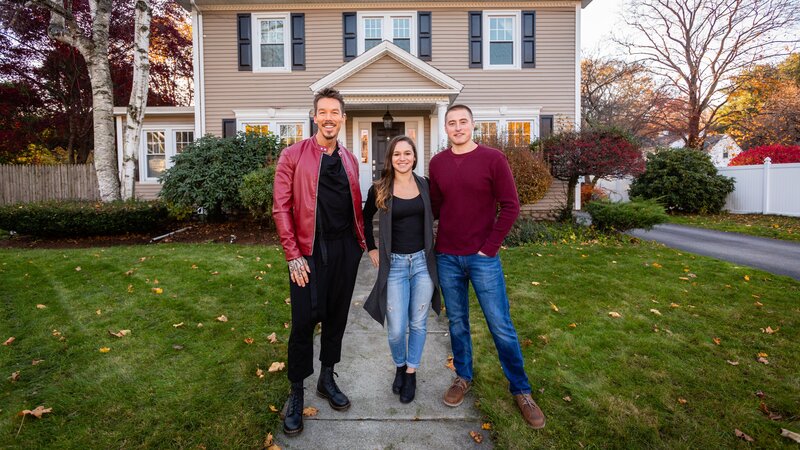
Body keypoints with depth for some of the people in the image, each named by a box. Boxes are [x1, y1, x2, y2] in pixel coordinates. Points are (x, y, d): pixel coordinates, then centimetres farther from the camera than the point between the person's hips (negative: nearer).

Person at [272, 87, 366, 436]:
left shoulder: (349, 160, 12)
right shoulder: (293, 156, -3)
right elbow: (281, 208, -6)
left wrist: (361, 242, 10)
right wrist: (293, 255, -11)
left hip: (346, 249, 5)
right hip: (310, 251, -4)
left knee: (337, 316, 14)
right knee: (305, 320, 0)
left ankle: (327, 380, 34)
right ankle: (296, 394, 21)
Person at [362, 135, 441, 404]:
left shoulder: (425, 185, 2)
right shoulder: (380, 189, -3)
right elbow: (365, 219, 13)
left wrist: (432, 247, 9)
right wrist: (372, 249, 8)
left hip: (422, 261, 2)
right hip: (394, 264, -1)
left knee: (418, 324, 10)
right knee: (396, 329, 1)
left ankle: (411, 372, 32)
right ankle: (399, 366, 33)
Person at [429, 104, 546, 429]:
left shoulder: (493, 159, -5)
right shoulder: (437, 163, 6)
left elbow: (510, 206, -6)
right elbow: (434, 207, 11)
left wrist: (489, 247, -9)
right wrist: (436, 244, 2)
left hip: (483, 257, -3)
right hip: (447, 257, 3)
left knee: (501, 326, 4)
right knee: (457, 322, 14)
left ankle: (520, 390, 23)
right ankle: (463, 377, 34)